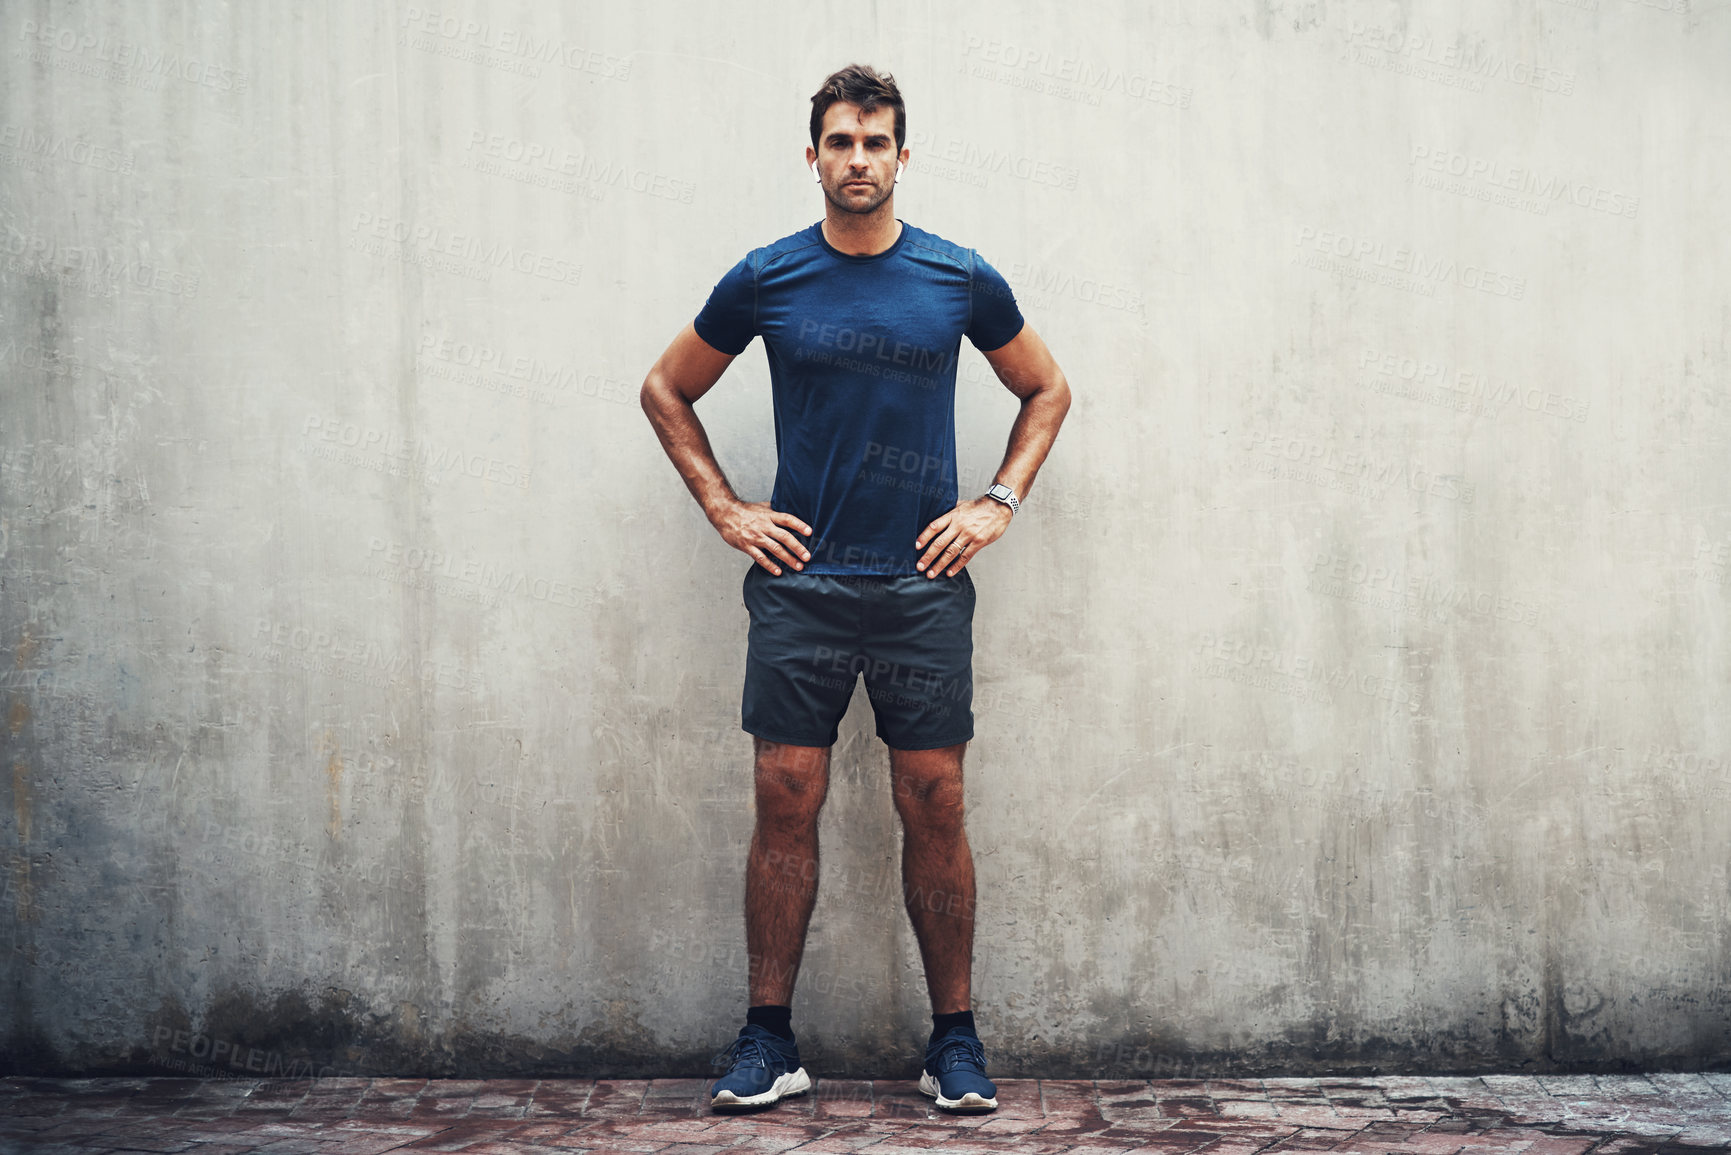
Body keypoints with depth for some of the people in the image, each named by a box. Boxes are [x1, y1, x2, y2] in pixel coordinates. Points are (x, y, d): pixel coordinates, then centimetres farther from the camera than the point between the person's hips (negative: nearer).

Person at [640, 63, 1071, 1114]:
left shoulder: (961, 279, 4)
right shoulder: (766, 279, 4)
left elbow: (1048, 390, 18)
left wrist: (999, 504, 6)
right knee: (787, 800, 0)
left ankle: (956, 1039, 14)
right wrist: (723, 508, 5)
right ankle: (770, 1041, 11)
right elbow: (667, 391, 15)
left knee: (935, 804, 2)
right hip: (799, 583, 0)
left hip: (923, 586, 0)